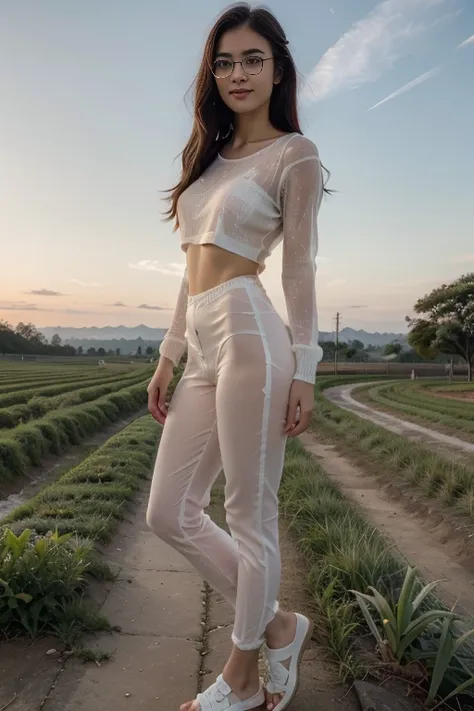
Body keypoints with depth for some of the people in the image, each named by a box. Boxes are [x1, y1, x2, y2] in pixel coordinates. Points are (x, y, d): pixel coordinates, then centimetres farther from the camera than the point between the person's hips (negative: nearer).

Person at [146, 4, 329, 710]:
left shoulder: (293, 153, 4)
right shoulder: (211, 155, 22)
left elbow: (300, 266, -2)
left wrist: (305, 369, -8)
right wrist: (168, 356, 17)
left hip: (249, 334, -8)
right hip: (204, 347, 8)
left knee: (250, 517, 2)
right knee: (169, 514, 9)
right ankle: (278, 625, 26)